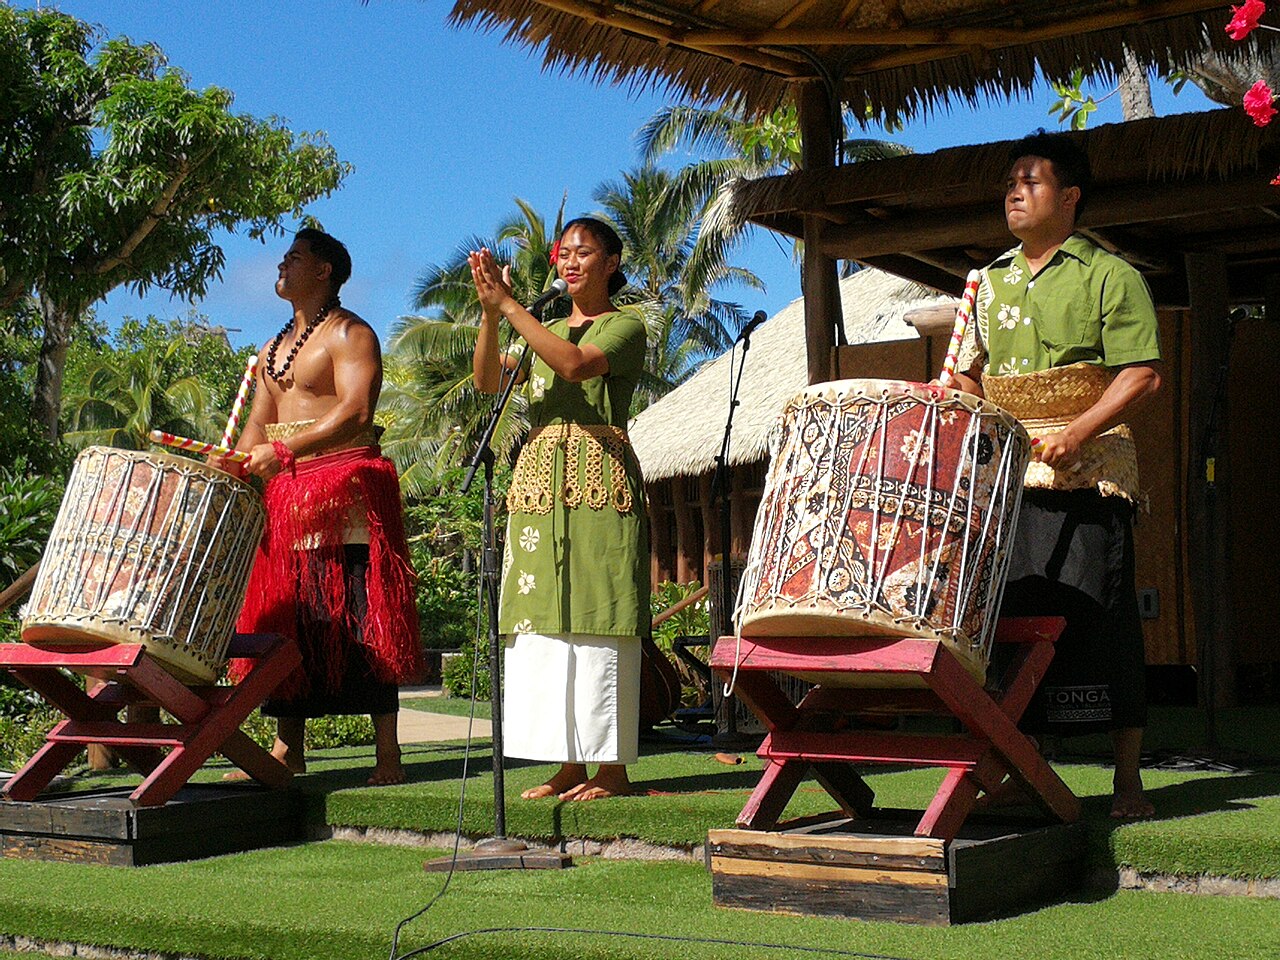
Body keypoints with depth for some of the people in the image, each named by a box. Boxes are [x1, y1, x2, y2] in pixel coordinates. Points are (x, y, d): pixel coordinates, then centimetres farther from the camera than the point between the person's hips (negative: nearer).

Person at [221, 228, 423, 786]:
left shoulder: (349, 334, -4)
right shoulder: (274, 350, 23)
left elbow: (355, 411, -18)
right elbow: (259, 424, 20)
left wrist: (285, 450, -26)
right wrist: (232, 467, 0)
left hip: (346, 484, -9)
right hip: (285, 492, 9)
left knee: (358, 618, -10)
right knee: (282, 616, 6)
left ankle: (387, 753, -8)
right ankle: (287, 748, 12)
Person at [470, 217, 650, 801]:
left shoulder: (625, 326, 4)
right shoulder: (546, 331, 23)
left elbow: (575, 362, -16)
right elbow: (487, 380, 8)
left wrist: (509, 305, -15)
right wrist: (489, 313, -7)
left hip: (598, 481, -6)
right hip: (539, 483, 6)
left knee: (595, 621, -9)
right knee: (545, 622, 2)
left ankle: (611, 769, -6)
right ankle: (569, 766, 7)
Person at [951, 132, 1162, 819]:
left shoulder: (1109, 276, 2)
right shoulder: (990, 281, 19)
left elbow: (1143, 375, -6)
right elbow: (969, 376, 24)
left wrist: (1076, 432, -18)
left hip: (1087, 476, -5)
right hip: (1003, 477, 5)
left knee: (1097, 622, -5)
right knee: (1009, 620, 3)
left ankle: (1128, 783, 3)